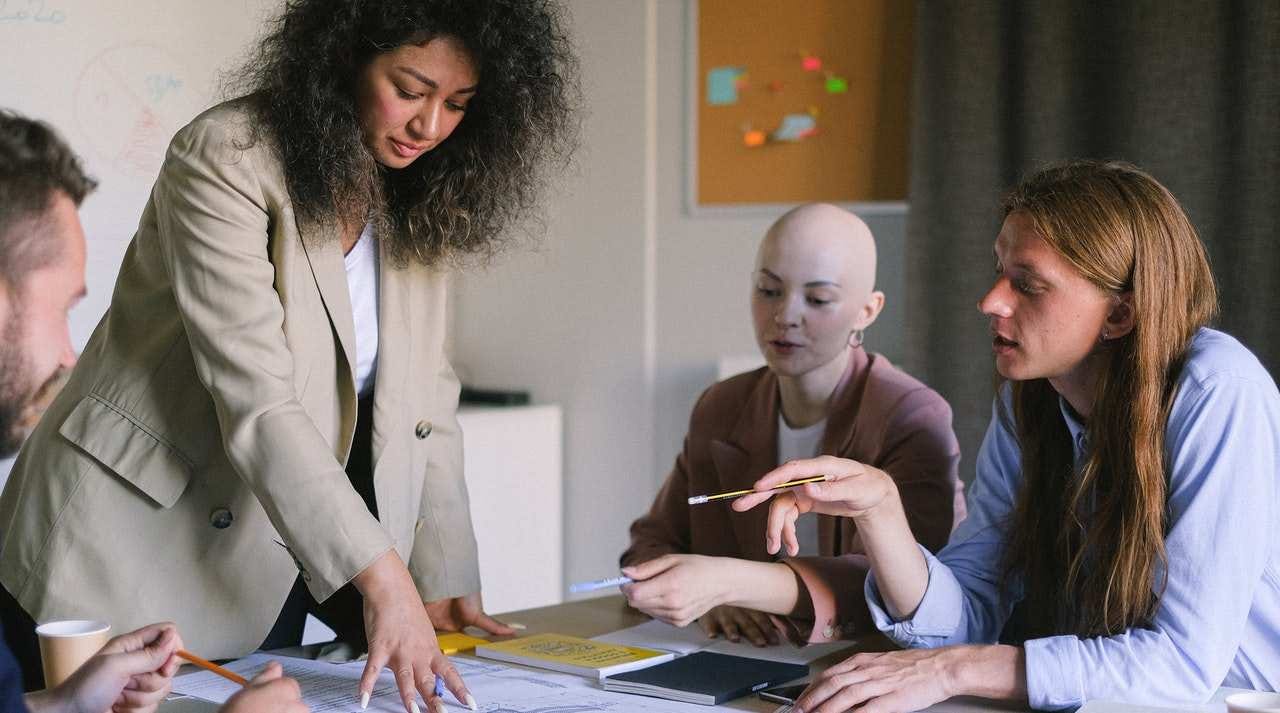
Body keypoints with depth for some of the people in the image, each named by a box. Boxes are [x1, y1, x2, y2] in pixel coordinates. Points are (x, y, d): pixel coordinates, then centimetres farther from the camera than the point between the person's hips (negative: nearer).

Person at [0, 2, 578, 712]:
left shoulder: (419, 204, 2)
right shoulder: (226, 160, -20)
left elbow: (424, 403, 3)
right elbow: (257, 401, -28)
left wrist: (442, 579, -4)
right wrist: (380, 575, -33)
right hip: (134, 563, -6)